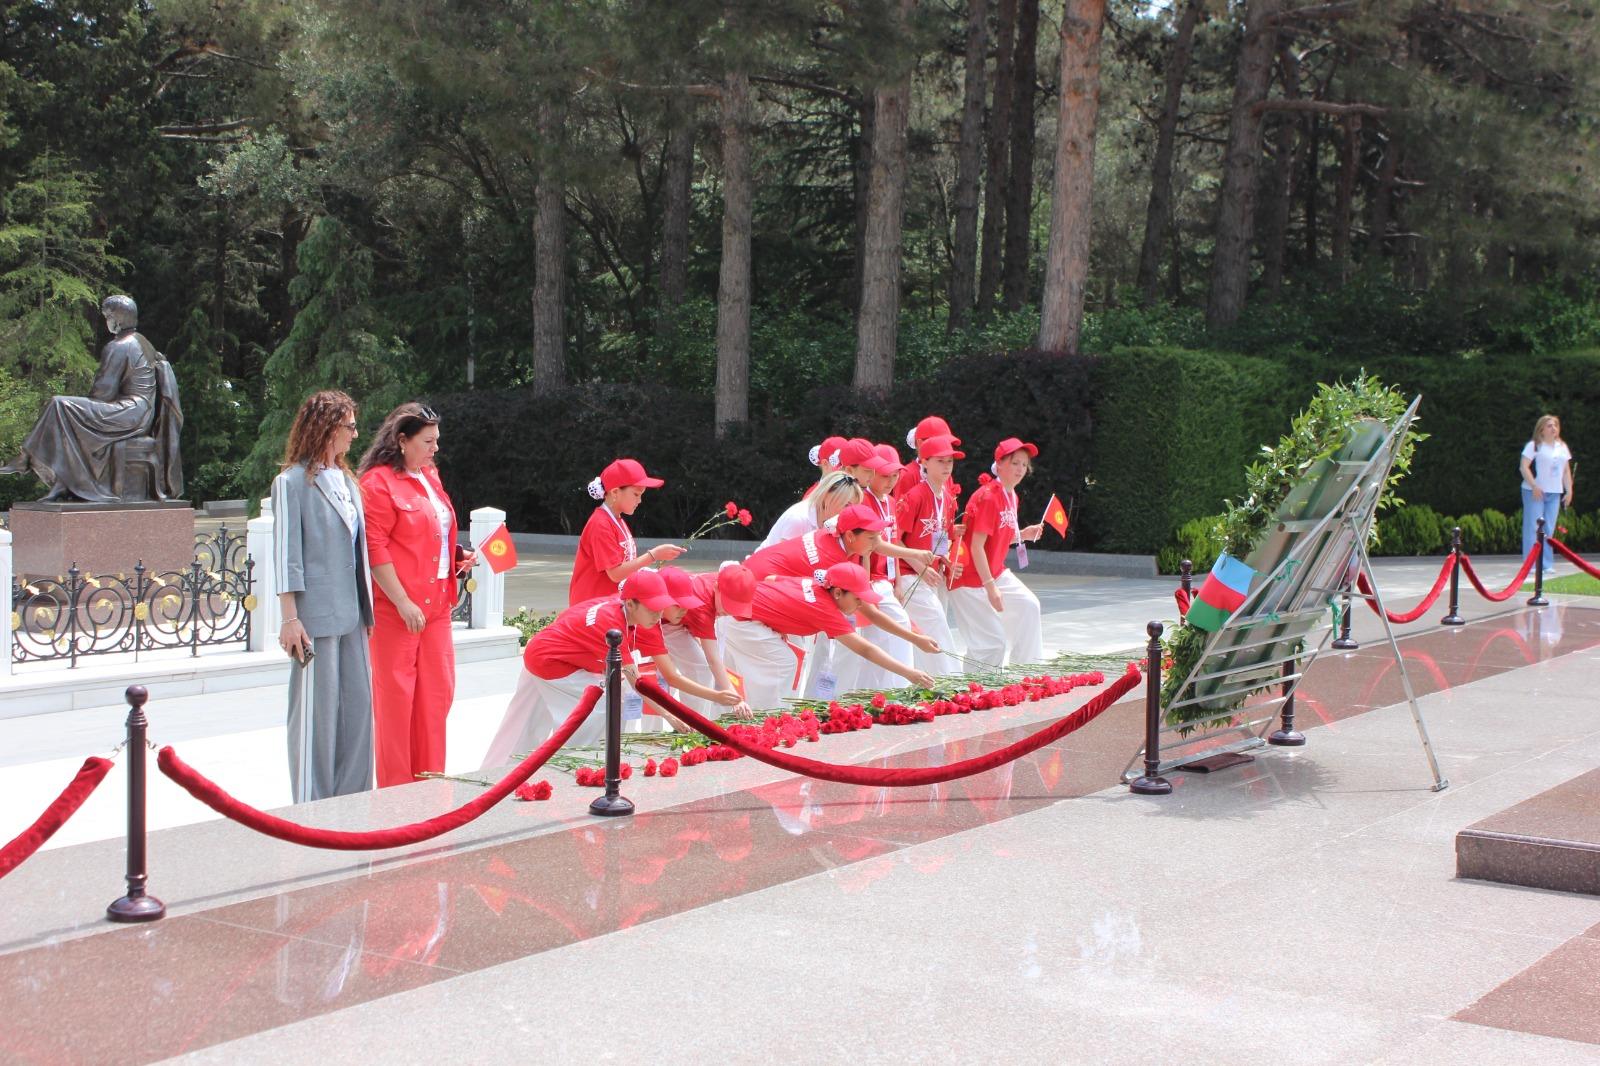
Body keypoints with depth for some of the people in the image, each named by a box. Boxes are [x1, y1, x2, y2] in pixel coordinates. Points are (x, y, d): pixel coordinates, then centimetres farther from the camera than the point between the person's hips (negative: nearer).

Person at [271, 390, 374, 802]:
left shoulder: (346, 481, 15)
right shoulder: (293, 482, -6)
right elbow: (285, 554, -9)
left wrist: (367, 610, 15)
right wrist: (290, 618, -13)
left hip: (351, 614, 7)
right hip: (316, 615, -7)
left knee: (358, 704, 7)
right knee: (316, 710, -2)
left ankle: (352, 798, 17)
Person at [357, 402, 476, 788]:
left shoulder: (430, 477, 15)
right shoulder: (379, 482, -11)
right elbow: (375, 549, -15)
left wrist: (460, 556, 9)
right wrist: (403, 603, -18)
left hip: (436, 604, 8)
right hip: (397, 610, -8)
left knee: (437, 693, 11)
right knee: (396, 696, 0)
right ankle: (396, 788, 9)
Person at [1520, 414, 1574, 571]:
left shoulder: (1562, 447, 15)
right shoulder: (1534, 445, -4)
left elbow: (1566, 471, 19)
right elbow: (1524, 467, -11)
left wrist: (1569, 490, 10)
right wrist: (1534, 486, -18)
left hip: (1555, 493, 6)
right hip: (1535, 492, -6)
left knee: (1549, 530, 5)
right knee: (1533, 528, -7)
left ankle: (1547, 564, 8)